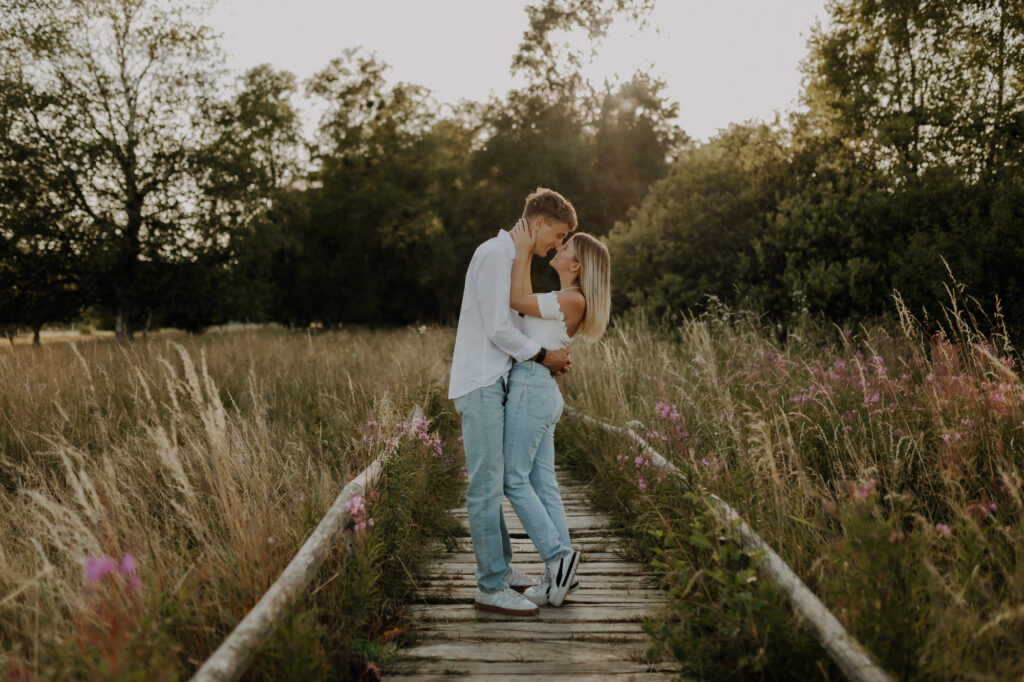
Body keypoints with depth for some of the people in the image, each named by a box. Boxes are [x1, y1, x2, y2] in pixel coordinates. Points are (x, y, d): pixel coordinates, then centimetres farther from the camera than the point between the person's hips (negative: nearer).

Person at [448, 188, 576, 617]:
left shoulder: (512, 259, 20)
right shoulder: (495, 254, -12)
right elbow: (498, 329, -17)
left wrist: (550, 357, 8)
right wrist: (542, 356, -7)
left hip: (495, 384, 10)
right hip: (479, 385, -10)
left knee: (495, 482, 15)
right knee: (486, 485, -8)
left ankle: (499, 568, 24)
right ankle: (491, 589, -3)